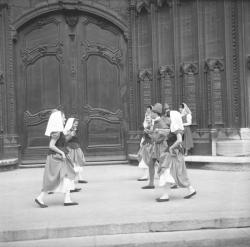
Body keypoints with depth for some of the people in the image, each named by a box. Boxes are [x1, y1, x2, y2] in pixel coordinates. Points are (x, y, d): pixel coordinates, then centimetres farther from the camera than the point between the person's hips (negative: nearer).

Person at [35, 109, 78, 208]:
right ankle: (40, 198, 6)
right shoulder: (56, 132, -18)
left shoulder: (58, 130, 12)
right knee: (52, 180, -4)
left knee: (68, 177, 7)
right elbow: (51, 146, -21)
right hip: (56, 157, -10)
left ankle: (67, 200, 8)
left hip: (59, 157, 10)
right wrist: (61, 153, -17)